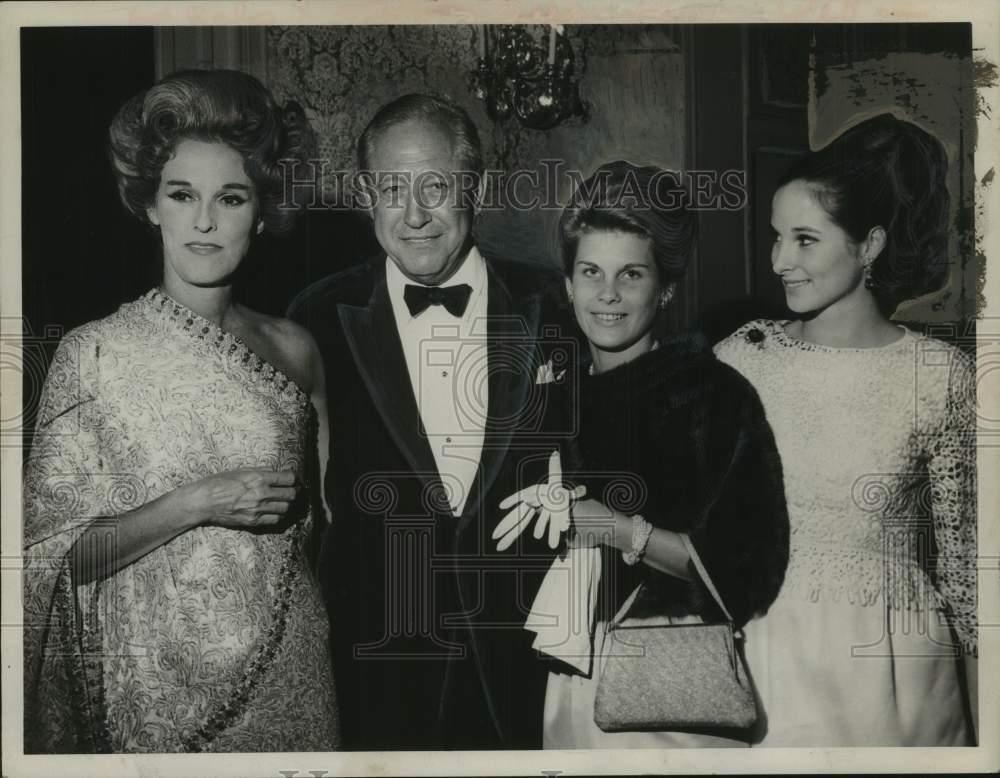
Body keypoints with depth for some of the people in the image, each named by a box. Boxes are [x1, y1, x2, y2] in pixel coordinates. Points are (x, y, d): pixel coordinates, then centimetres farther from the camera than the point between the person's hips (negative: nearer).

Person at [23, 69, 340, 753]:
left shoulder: (292, 349, 0)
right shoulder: (94, 353, -8)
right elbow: (54, 553, -10)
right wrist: (196, 503, -20)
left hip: (286, 667, 2)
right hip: (154, 679, -2)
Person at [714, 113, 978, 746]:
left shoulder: (943, 377, -8)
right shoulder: (743, 357, -2)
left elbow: (962, 548, -2)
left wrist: (977, 697, 1)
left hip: (892, 663, -2)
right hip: (768, 659, 2)